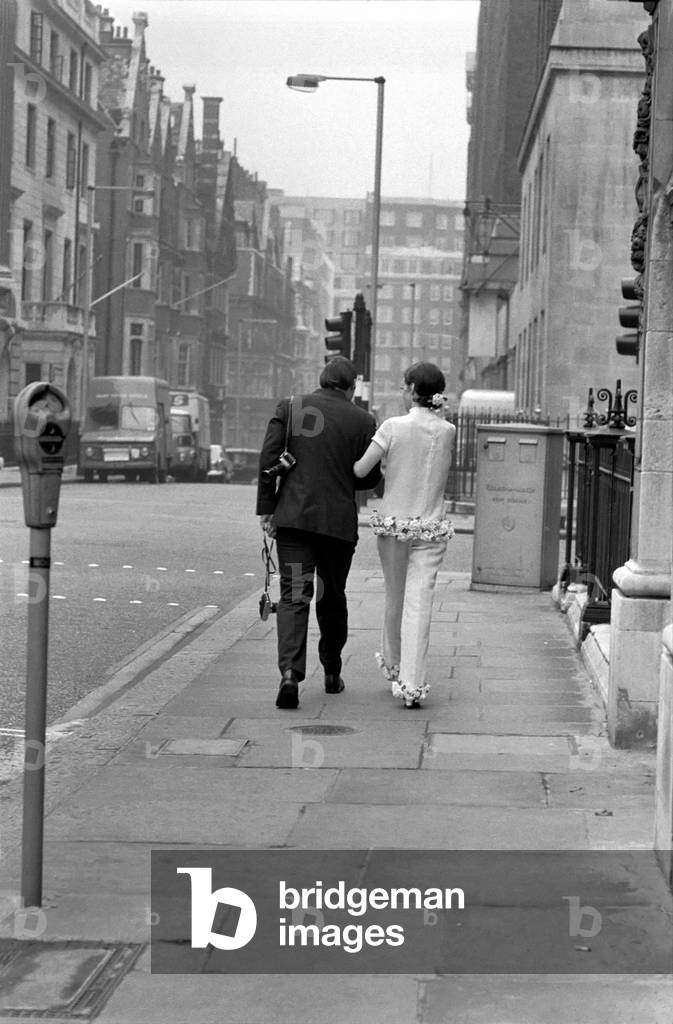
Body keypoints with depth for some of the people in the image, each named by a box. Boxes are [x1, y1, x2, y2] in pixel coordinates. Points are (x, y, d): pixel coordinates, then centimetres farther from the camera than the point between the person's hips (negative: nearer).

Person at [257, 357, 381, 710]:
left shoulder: (290, 407, 2)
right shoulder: (362, 421, 0)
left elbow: (268, 459, -3)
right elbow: (370, 477, 3)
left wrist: (266, 508, 1)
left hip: (293, 517, 0)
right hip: (339, 521, 0)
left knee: (293, 595, -2)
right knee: (332, 598, 16)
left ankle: (290, 674, -20)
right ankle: (332, 674, 27)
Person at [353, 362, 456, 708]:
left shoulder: (394, 426, -11)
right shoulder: (447, 431, -3)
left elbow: (361, 470, -13)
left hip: (393, 522, 0)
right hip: (431, 526, 1)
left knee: (394, 597, 17)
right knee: (419, 601, -2)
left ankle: (393, 664, 38)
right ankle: (411, 684, -8)